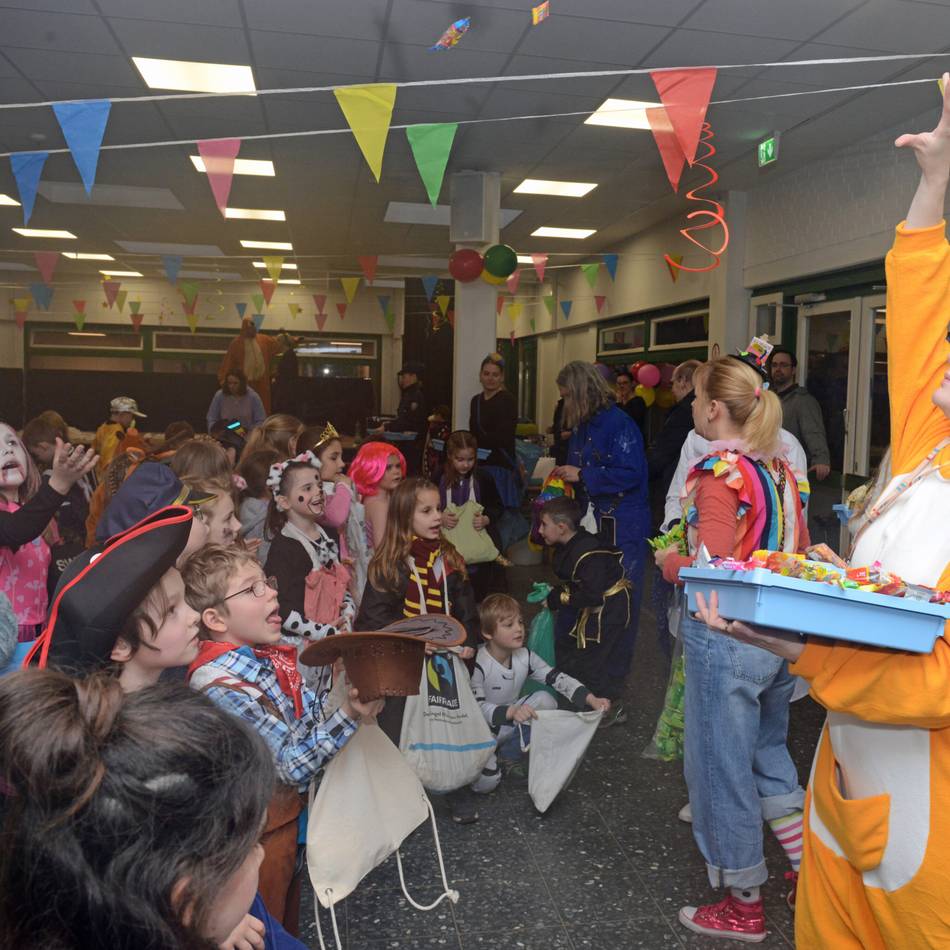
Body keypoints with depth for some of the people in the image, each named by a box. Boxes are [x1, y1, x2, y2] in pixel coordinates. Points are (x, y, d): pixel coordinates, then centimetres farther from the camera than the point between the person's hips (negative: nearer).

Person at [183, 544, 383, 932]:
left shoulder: (270, 653, -5)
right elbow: (294, 765, -28)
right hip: (260, 833, -7)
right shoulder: (222, 688, -29)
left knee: (289, 923, 27)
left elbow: (310, 722, 10)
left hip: (291, 813, 7)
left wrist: (349, 692, -4)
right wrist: (348, 716, -35)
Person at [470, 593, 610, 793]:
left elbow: (556, 678, -12)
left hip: (510, 725, 5)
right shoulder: (477, 664, -26)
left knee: (545, 700, -17)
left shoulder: (524, 657, -8)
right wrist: (511, 712, -52)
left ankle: (509, 755, -1)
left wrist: (591, 699, -28)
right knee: (485, 782, -28)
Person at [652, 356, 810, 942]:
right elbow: (800, 554, 10)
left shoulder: (720, 472, -18)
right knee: (769, 754, 26)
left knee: (721, 767, 8)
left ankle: (744, 906, 24)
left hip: (724, 637, -8)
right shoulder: (782, 467, 5)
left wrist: (669, 561, -3)